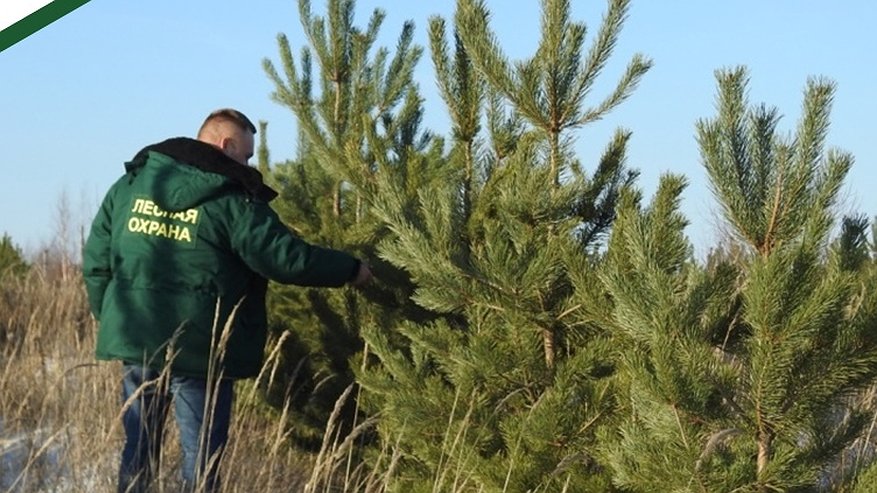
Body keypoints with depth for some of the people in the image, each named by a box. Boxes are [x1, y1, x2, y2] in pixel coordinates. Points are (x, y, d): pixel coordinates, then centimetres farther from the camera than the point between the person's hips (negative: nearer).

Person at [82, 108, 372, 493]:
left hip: (133, 342, 5)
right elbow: (287, 259, -11)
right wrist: (351, 270, 3)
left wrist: (110, 316, 21)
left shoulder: (130, 183, 8)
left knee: (138, 449, 14)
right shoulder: (232, 200, -9)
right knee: (203, 457, 3)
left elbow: (96, 260, 11)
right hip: (199, 350, -5)